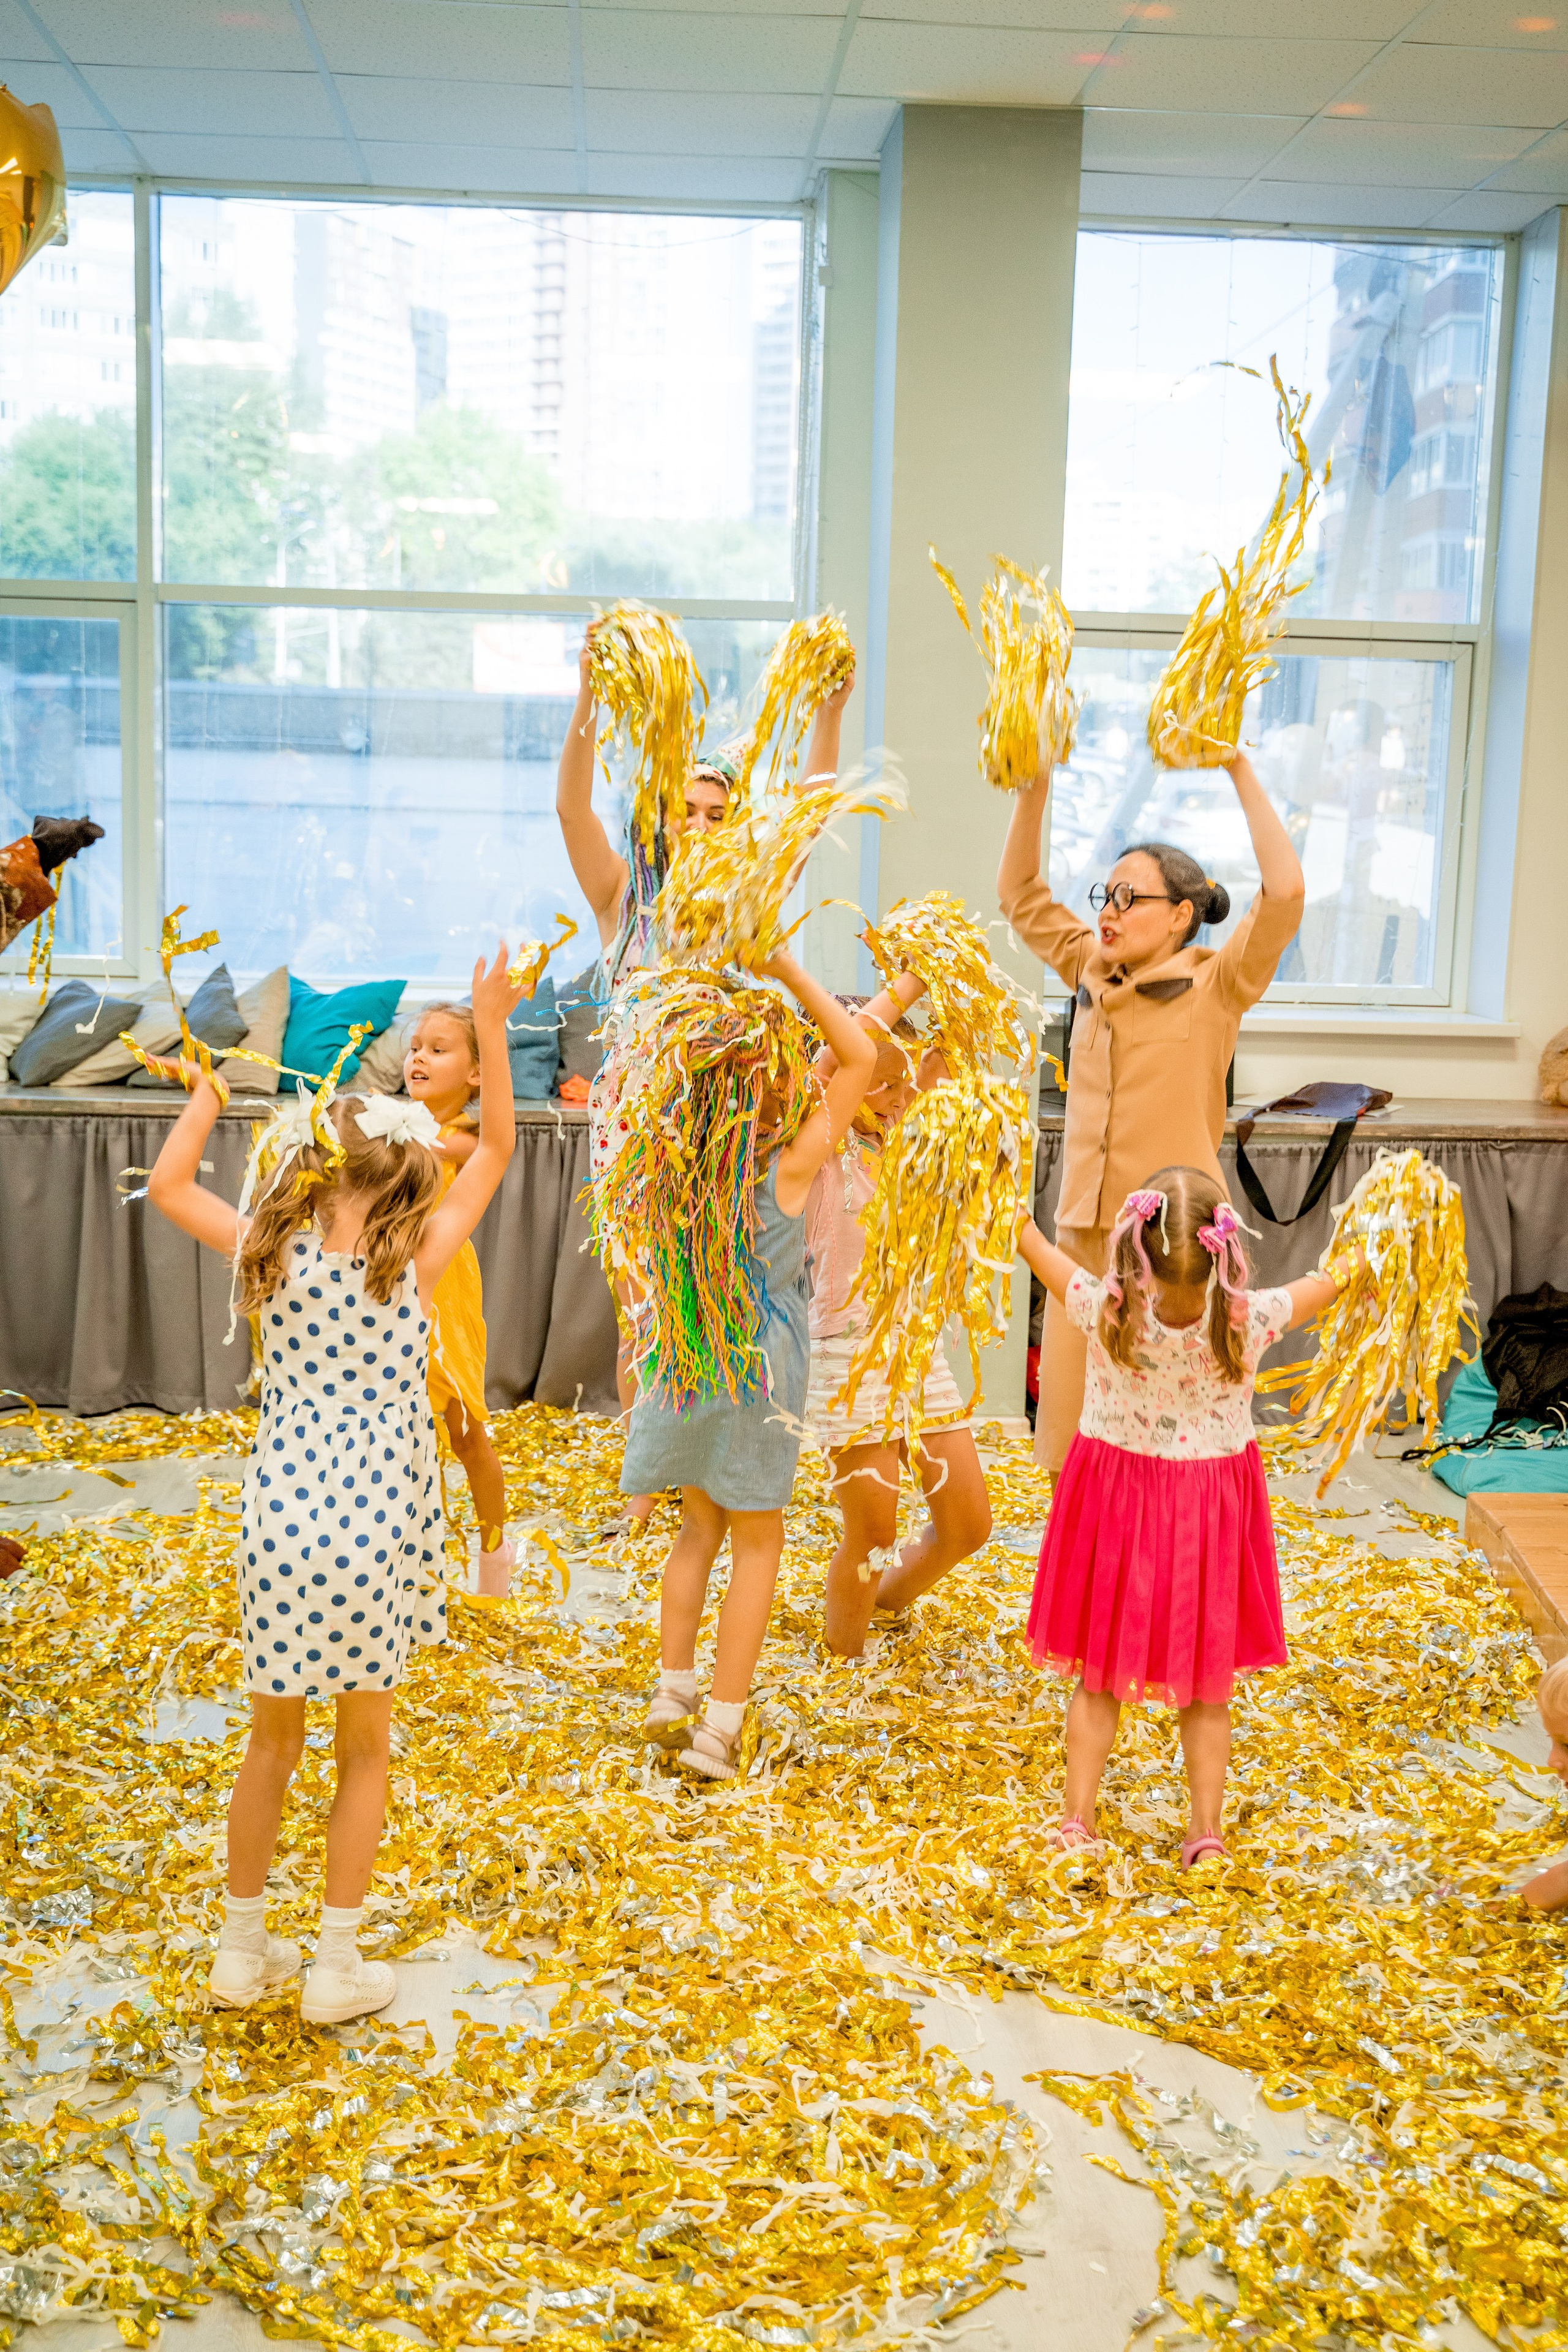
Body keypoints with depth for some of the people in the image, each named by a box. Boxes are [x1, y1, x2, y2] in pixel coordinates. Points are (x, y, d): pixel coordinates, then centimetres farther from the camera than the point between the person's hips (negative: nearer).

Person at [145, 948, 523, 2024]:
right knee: (365, 1752, 13)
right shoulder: (417, 1255, -6)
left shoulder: (271, 1250, -1)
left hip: (279, 1520, 3)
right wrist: (491, 1030, 5)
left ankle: (242, 1947, 30)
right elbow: (496, 1148, 5)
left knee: (272, 1741, 19)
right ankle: (337, 1969, 19)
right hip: (375, 1527, -2)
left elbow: (168, 1185, 12)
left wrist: (209, 1088, 20)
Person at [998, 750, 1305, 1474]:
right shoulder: (1091, 974, 12)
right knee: (1073, 1433, 9)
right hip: (1082, 1231, 5)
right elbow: (1020, 895, 20)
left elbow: (1285, 891, -17)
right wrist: (1034, 787, 9)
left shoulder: (1215, 984, -3)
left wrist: (1240, 771, -14)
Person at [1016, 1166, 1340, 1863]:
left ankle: (1076, 1819, 17)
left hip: (1115, 1499, 0)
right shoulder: (1248, 1320, -24)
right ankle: (1206, 1826, 19)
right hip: (1212, 1509, 0)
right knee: (1206, 1685, 16)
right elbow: (1325, 1283, -3)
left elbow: (1035, 1246, -9)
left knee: (1098, 1678, 15)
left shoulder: (1106, 1312, -25)